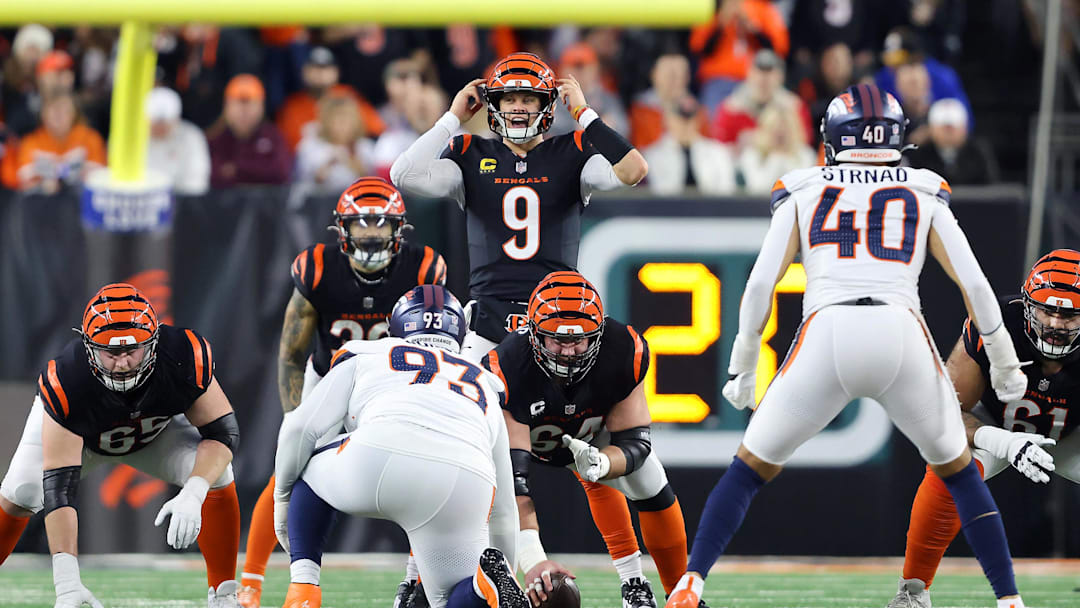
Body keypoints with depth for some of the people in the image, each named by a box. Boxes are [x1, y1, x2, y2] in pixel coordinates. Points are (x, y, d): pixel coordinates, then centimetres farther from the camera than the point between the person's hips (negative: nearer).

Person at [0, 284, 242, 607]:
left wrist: (192, 496, -46)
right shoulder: (65, 384, -42)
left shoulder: (185, 358, -38)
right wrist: (66, 580, -49)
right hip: (75, 431, -1)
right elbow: (59, 485, -42)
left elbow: (222, 432, -26)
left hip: (157, 428, 2)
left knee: (217, 476, -22)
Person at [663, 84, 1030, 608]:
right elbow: (974, 283, 14)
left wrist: (743, 363, 18)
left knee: (751, 467, 14)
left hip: (826, 335, -1)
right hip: (903, 337, 1)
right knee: (958, 471, 22)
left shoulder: (804, 192, 18)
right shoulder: (924, 195, 20)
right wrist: (1004, 362, 25)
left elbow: (761, 283, 9)